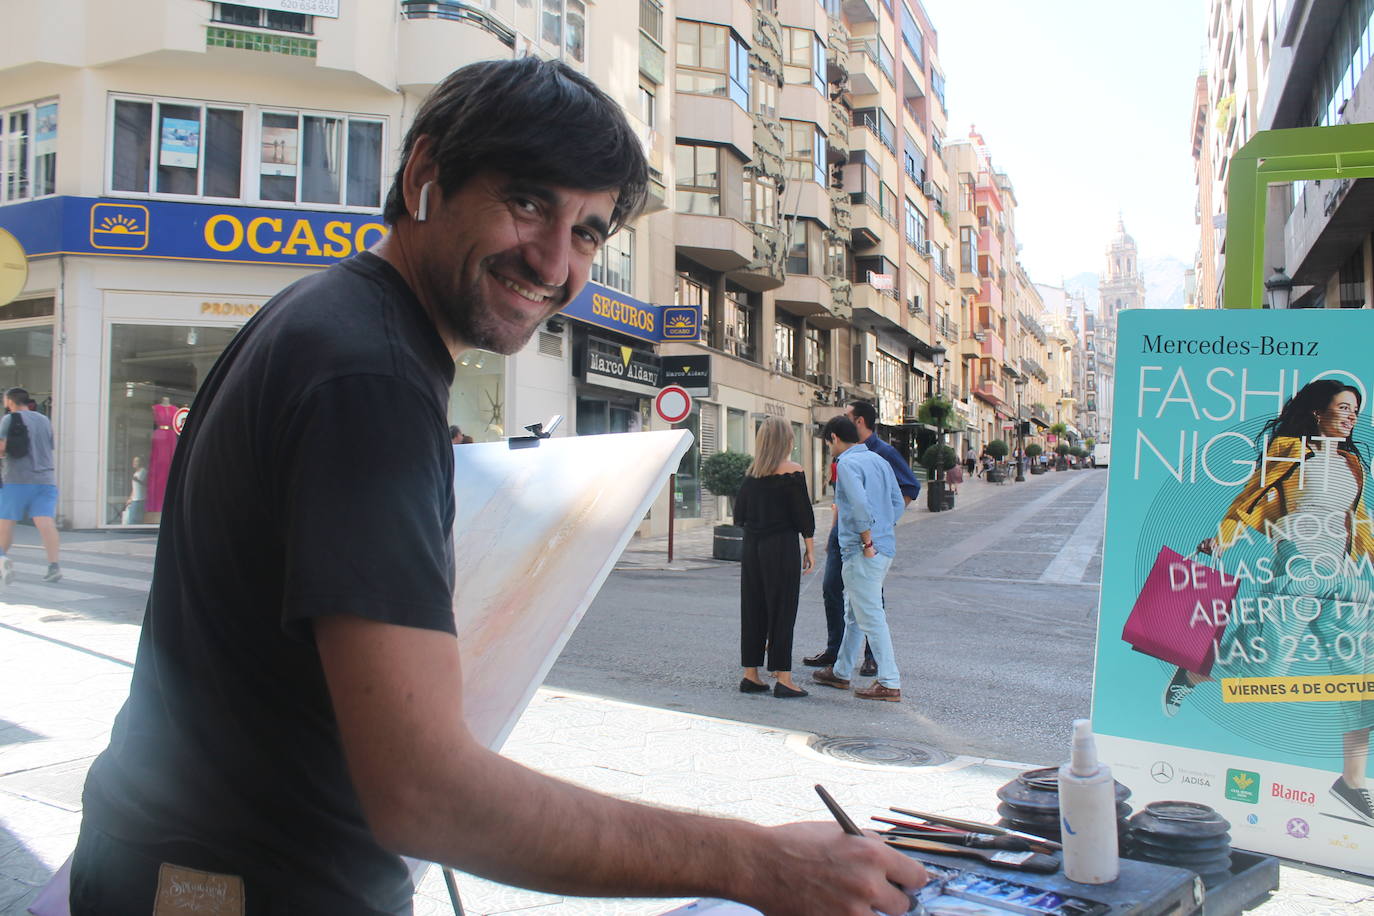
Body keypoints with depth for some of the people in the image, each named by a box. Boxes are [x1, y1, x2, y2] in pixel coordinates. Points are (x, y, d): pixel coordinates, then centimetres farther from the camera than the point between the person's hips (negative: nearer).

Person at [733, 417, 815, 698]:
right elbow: (803, 514, -8)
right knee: (782, 611, -1)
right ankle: (783, 679, 1)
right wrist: (810, 549, -2)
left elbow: (739, 514, 10)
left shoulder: (751, 472, 7)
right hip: (782, 547, -5)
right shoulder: (792, 471, -8)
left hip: (752, 546, 5)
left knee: (752, 609, 10)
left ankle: (750, 675, 14)